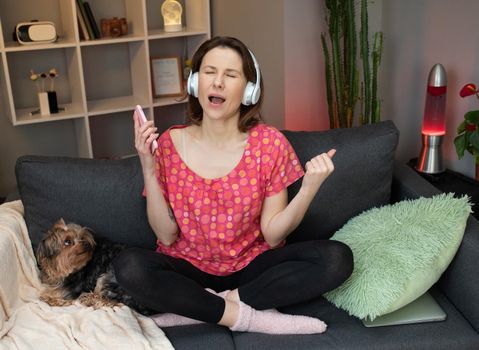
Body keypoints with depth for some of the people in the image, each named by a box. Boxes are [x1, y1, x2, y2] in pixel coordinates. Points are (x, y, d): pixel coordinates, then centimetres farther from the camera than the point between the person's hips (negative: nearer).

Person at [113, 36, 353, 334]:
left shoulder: (269, 143, -8)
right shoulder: (170, 144, -6)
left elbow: (272, 235, -8)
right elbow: (167, 236, -8)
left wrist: (309, 188, -23)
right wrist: (148, 169, -17)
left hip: (251, 266, 1)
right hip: (190, 269, 0)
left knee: (337, 259, -23)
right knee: (130, 266, -30)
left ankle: (198, 308, -19)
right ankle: (246, 316, -19)